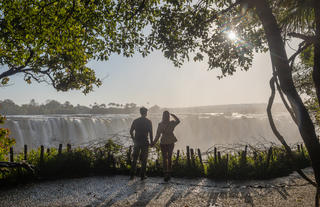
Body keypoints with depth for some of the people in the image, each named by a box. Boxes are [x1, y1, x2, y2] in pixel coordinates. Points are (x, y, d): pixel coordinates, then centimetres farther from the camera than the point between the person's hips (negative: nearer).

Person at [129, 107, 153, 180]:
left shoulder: (135, 121, 3)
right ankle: (142, 176, 10)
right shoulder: (148, 122, -5)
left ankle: (132, 175, 12)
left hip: (137, 142, 3)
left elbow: (131, 131, 5)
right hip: (145, 142, -2)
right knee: (144, 159, 7)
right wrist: (151, 142, 3)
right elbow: (150, 133, -6)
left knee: (135, 158, 11)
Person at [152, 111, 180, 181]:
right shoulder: (172, 123, -7)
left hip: (163, 143, -2)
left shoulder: (160, 124, -11)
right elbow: (178, 121, 16)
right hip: (171, 142, 2)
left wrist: (154, 142, 2)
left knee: (164, 159, 5)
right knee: (169, 158, 16)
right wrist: (172, 114, 22)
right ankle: (169, 173, 17)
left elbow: (158, 135, -9)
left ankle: (165, 174, 1)